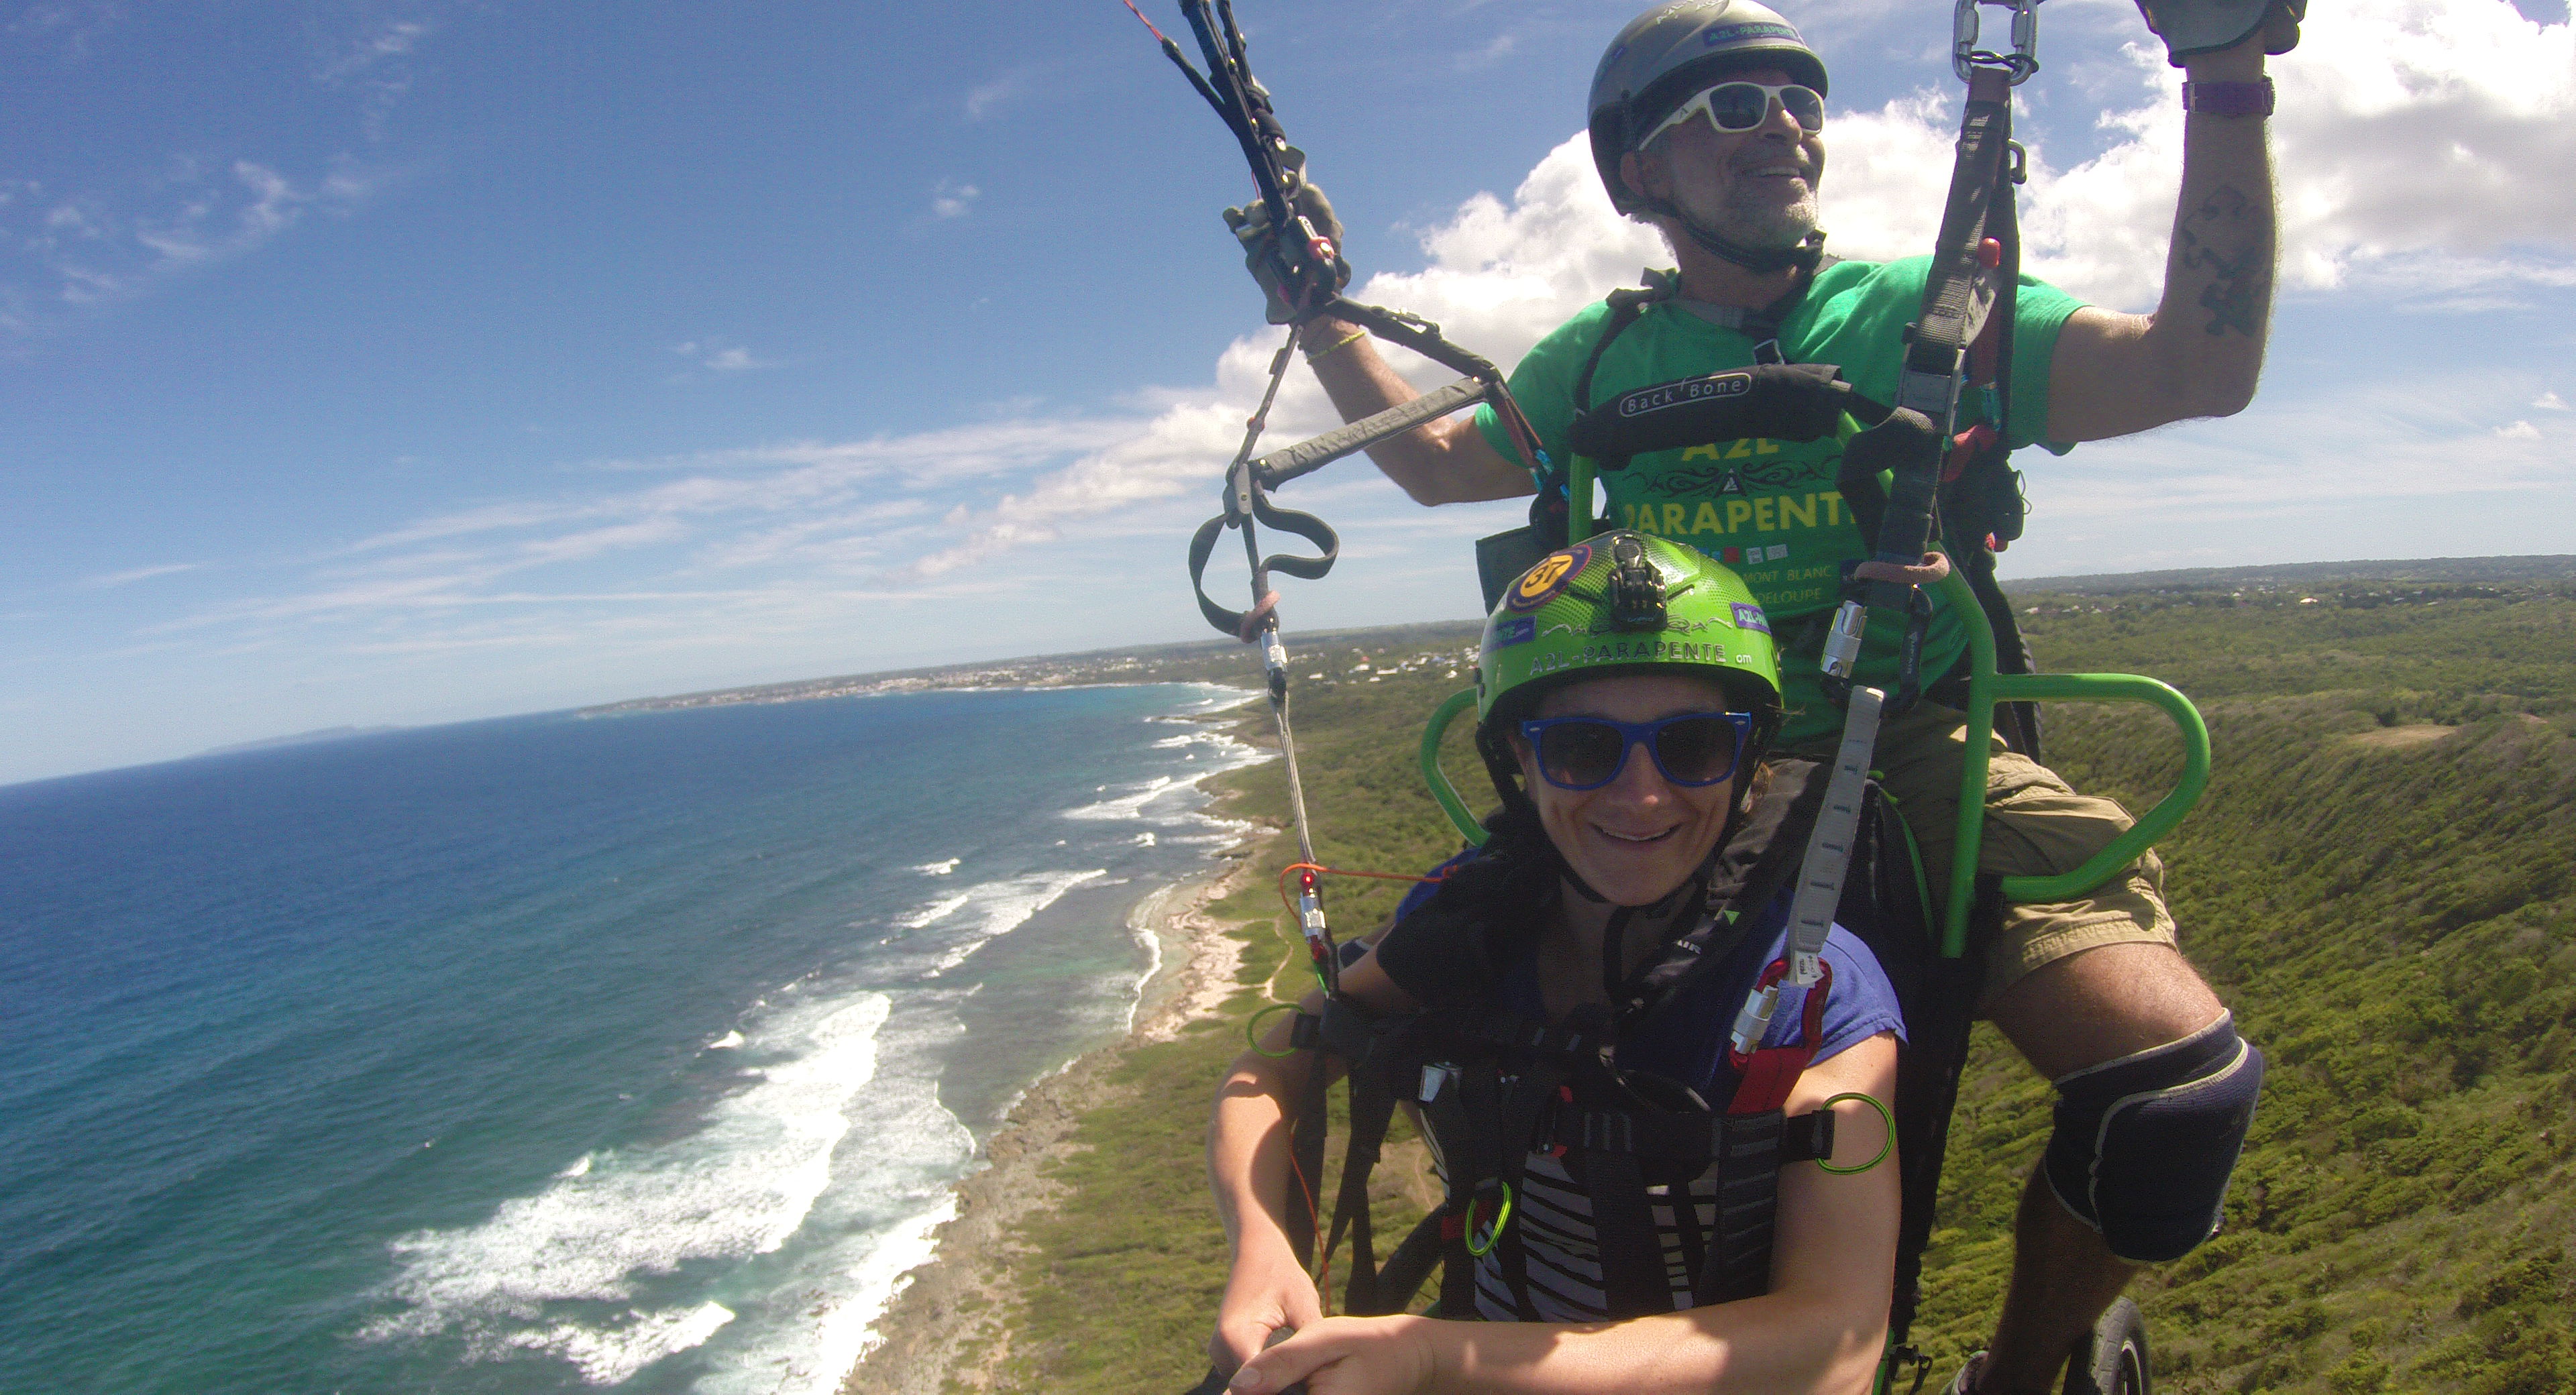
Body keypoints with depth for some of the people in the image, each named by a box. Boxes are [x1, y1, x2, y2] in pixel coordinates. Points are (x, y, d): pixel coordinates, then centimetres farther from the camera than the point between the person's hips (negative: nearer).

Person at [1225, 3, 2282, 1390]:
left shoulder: (1924, 316, 4)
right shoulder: (1600, 361, 11)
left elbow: (2200, 368, -9)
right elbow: (1434, 463, 26)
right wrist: (1321, 311, 19)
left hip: (1920, 768, -1)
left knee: (2179, 1082, -25)